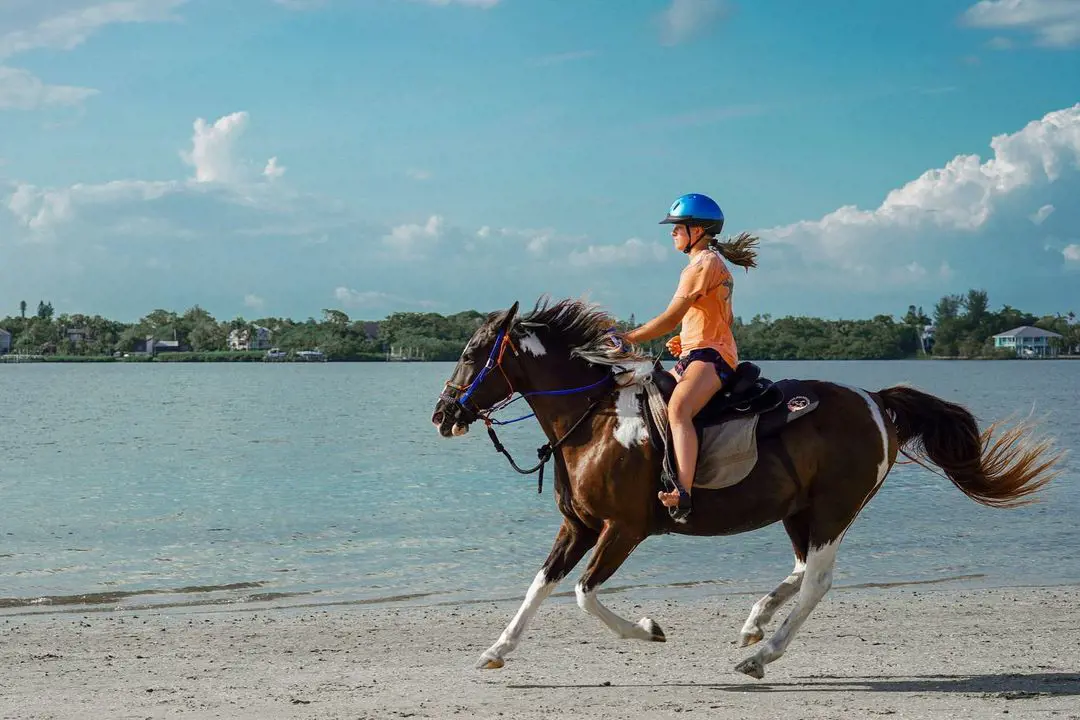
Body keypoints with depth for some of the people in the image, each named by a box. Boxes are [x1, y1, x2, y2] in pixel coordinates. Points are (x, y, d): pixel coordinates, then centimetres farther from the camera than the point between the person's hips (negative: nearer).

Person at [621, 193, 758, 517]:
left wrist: (628, 339, -8)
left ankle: (683, 493, -54)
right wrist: (687, 340, 17)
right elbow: (726, 320, 29)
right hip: (695, 356, 12)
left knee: (677, 409, -37)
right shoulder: (713, 262, 23)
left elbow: (670, 319, -14)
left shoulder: (703, 263, -9)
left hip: (710, 356, -12)